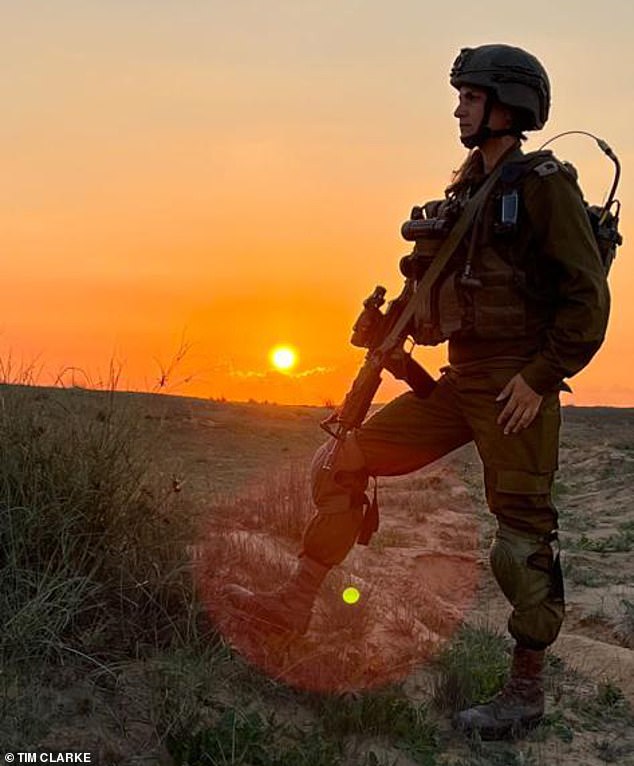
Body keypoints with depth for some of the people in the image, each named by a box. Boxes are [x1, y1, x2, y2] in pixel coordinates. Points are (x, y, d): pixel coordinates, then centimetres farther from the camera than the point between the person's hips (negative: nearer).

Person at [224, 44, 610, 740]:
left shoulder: (544, 185, -8)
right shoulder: (466, 192, 15)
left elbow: (589, 297, -13)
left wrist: (540, 378, -17)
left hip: (516, 386, -8)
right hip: (459, 381, 8)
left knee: (522, 538, -2)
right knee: (347, 460, 4)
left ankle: (527, 690, 12)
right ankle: (296, 602, 10)